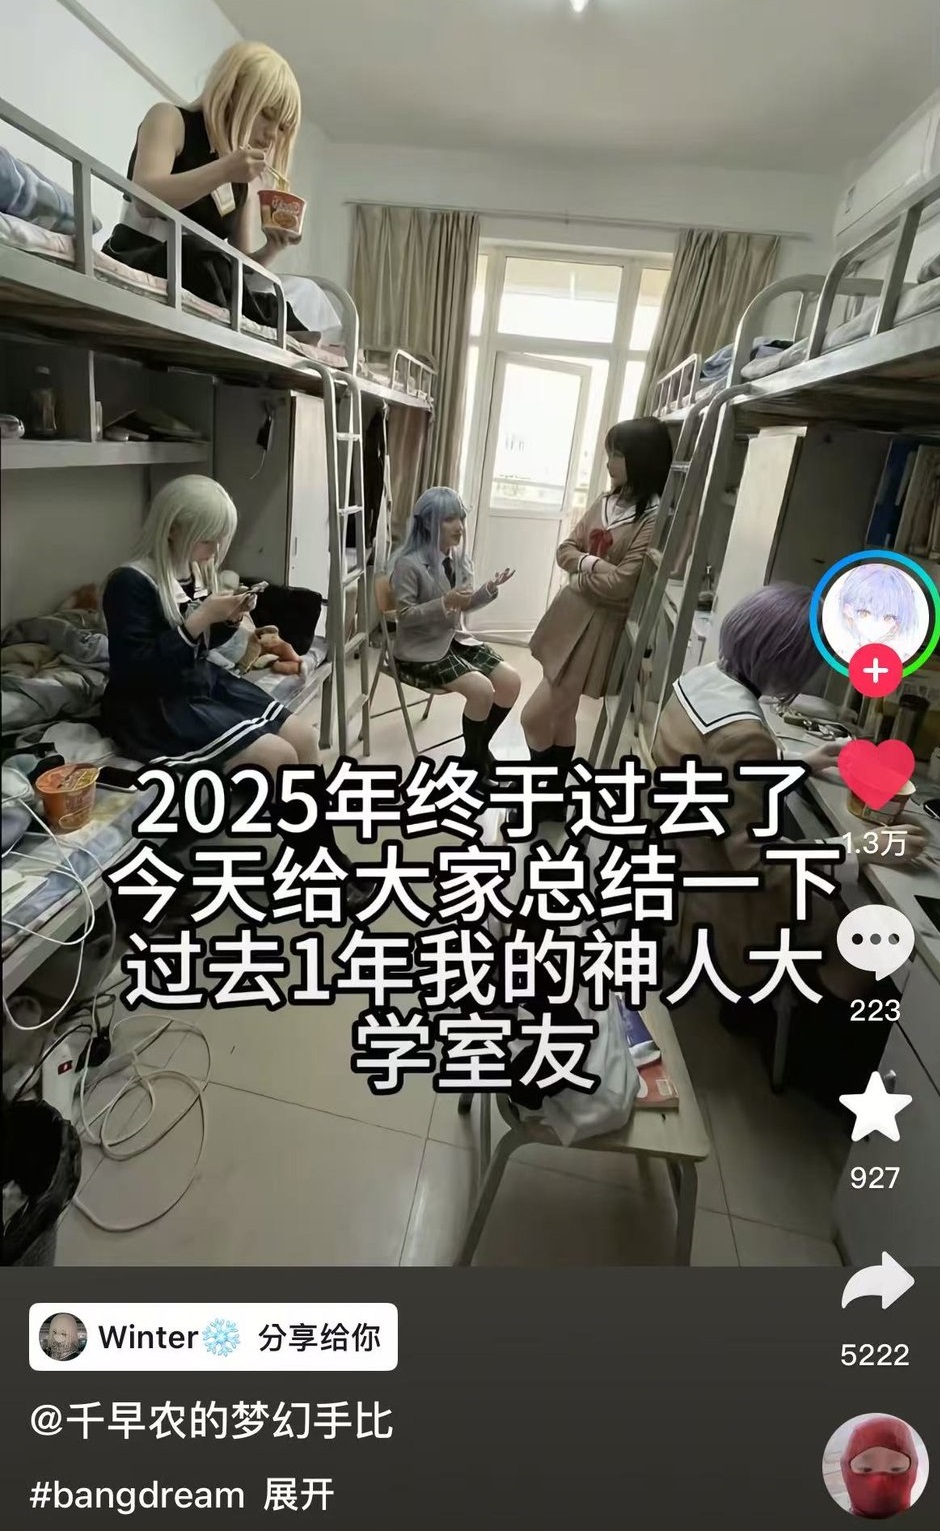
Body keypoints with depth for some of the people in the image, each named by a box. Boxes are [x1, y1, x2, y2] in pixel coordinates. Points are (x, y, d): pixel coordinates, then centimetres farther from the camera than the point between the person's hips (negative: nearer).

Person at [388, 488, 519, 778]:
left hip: (455, 639, 8)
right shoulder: (408, 563, -16)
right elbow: (405, 615, -17)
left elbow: (466, 604, 12)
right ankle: (473, 761, -1)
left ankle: (480, 749, 13)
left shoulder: (459, 557, 6)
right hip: (421, 650, -7)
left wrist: (489, 590, -8)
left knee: (510, 681, -8)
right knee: (482, 689, -25)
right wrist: (444, 603, -28)